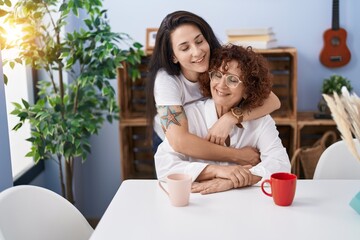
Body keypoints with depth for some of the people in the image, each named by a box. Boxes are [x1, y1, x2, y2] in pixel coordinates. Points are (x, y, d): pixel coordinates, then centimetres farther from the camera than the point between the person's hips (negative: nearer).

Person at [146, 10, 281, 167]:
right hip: (170, 144, -2)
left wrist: (231, 118, -42)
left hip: (212, 142, 3)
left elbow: (273, 101, -27)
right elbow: (179, 141, -42)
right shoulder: (166, 79, -32)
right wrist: (237, 156, -39)